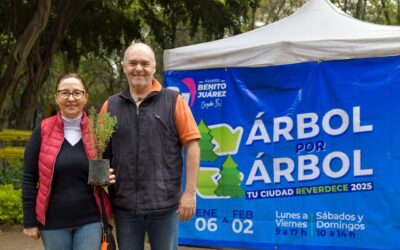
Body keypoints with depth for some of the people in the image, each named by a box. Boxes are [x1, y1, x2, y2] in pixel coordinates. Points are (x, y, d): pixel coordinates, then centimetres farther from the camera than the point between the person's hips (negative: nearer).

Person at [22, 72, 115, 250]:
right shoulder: (42, 131, -3)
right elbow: (29, 178, -1)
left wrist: (109, 177, -11)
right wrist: (30, 221, -2)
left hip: (90, 220, 1)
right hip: (53, 222, 0)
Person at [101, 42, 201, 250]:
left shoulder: (173, 101, -1)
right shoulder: (111, 105, 8)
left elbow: (191, 145, -4)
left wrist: (190, 193, -9)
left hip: (164, 203, -3)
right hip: (124, 205, 3)